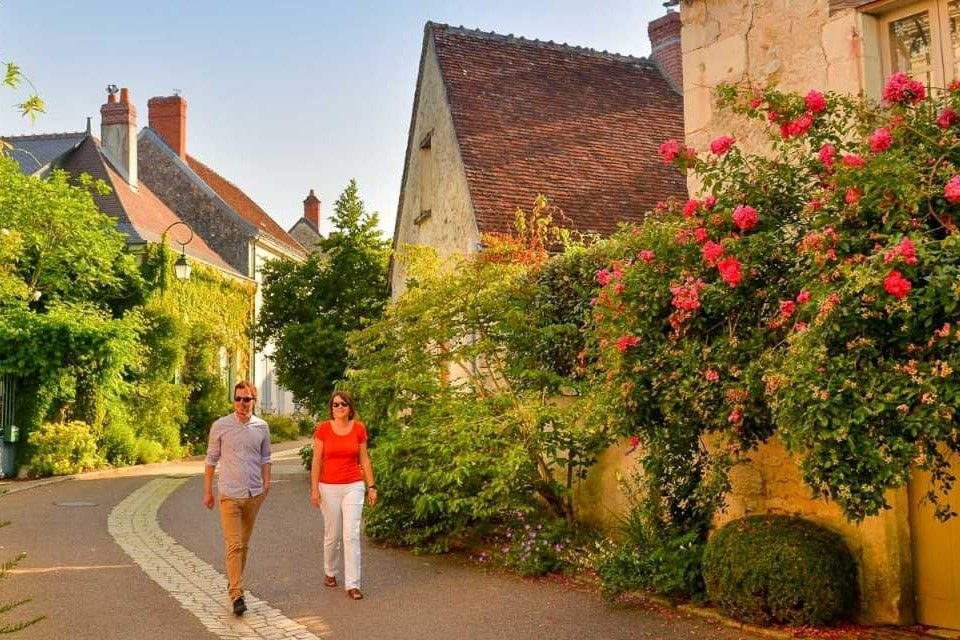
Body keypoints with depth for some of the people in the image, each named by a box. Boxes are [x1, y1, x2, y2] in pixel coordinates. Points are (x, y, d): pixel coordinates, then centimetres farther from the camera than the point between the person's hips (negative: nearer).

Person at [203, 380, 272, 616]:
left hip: (254, 494, 3)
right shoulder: (220, 426, -3)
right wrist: (207, 491, 5)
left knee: (244, 544, 14)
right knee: (234, 545, -10)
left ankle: (233, 581, 31)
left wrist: (266, 484, 5)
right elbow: (211, 459, 4)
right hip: (229, 495, -3)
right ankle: (236, 594, -12)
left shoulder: (262, 427, 4)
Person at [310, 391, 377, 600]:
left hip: (353, 486, 0)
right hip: (329, 487, 0)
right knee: (332, 534, 10)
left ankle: (352, 584, -4)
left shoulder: (359, 428, 1)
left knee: (352, 535, -7)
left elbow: (364, 459, 7)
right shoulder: (323, 428, -3)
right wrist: (314, 488, -5)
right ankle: (330, 572, 35)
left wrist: (371, 486, 5)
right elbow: (317, 461, -1)